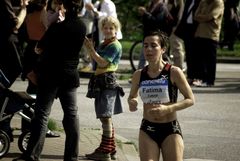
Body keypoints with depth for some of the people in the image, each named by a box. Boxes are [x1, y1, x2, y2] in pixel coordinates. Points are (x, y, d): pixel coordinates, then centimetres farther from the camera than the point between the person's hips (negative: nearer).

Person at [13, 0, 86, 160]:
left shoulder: (57, 27, -15)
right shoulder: (82, 27, 1)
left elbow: (39, 49, -7)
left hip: (51, 75, -5)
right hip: (71, 75, 5)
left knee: (42, 114, -4)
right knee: (71, 114, 9)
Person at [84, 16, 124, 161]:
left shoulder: (115, 45, -9)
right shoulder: (103, 45, 18)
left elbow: (103, 63, -18)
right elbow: (95, 62, 14)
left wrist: (91, 49, -17)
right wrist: (89, 48, 4)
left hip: (108, 82, -10)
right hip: (100, 82, 10)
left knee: (105, 116, -9)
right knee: (106, 117, 13)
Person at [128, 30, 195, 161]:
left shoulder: (174, 72, -9)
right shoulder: (139, 75, 2)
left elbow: (190, 99, -5)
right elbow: (132, 96, 19)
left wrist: (167, 108, -19)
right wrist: (132, 102, -6)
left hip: (170, 130, -3)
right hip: (147, 130, 3)